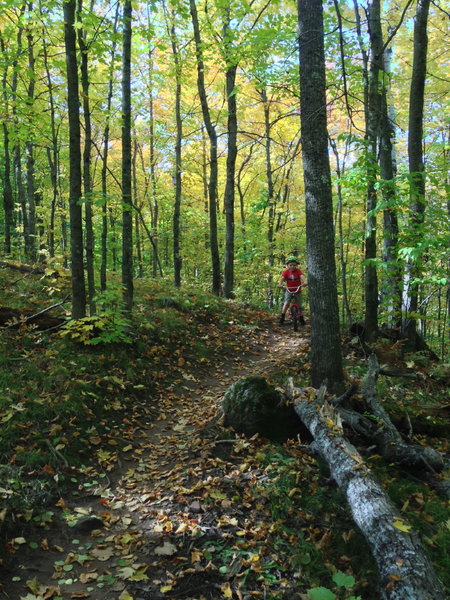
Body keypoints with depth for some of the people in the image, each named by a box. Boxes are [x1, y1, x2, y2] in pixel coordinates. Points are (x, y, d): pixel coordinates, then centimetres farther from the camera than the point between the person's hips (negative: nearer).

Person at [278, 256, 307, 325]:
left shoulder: (298, 271, -8)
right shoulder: (286, 272, -7)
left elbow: (302, 276, -23)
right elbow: (282, 278, -18)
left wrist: (304, 282, -44)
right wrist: (280, 284, -38)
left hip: (297, 290, 1)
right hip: (288, 290, 0)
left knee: (299, 305, 5)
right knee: (286, 303, -17)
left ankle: (301, 318, 21)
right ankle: (282, 317, -9)